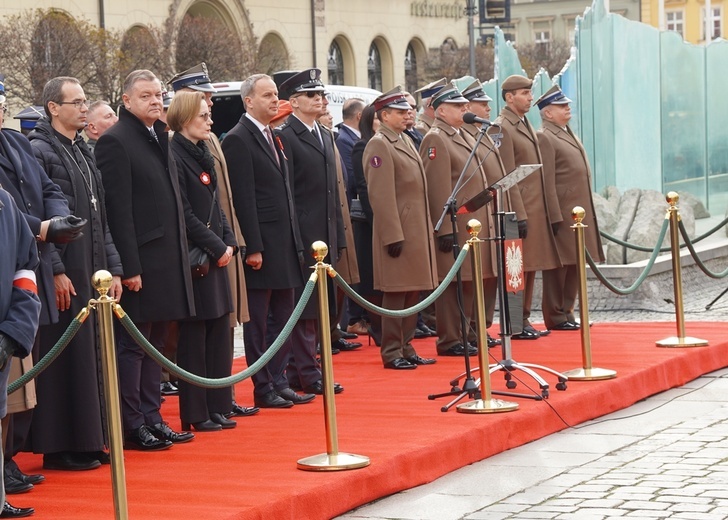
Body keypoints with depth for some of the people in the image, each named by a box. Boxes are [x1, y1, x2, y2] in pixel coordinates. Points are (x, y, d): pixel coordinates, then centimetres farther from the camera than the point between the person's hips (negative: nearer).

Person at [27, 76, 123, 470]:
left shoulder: (84, 153, 18)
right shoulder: (40, 150, -9)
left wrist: (113, 267, 15)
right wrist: (55, 270, -19)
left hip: (93, 273, 8)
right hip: (65, 275, -8)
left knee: (90, 358, 11)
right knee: (64, 360, -5)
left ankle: (88, 441, 18)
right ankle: (60, 448, 1)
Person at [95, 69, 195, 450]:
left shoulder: (160, 139, 16)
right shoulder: (115, 142, -11)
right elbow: (118, 210, -16)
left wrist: (179, 256, 15)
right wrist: (130, 267, -19)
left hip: (168, 261, 9)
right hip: (140, 263, -8)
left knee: (155, 344, 14)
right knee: (133, 345, -1)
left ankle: (151, 418, 21)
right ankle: (132, 426, 5)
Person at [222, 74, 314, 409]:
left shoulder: (273, 137, 16)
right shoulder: (238, 140, -11)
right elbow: (243, 199, -16)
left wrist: (295, 240, 15)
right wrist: (253, 248, -19)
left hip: (285, 244, 9)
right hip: (261, 248, -9)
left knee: (283, 318, 13)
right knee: (258, 322, 1)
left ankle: (278, 381, 21)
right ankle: (263, 388, 7)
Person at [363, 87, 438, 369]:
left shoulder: (405, 142, 17)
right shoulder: (379, 146, -12)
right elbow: (381, 196, -18)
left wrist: (427, 232, 19)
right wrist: (393, 237, -20)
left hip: (417, 231, 9)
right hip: (398, 232, -9)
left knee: (413, 293, 12)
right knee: (396, 295, -3)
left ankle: (406, 348, 19)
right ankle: (391, 352, 4)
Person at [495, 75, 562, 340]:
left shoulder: (526, 125, 18)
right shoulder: (502, 128, -11)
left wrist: (552, 213, 18)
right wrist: (518, 215, -19)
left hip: (537, 209, 9)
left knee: (530, 267, 11)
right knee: (518, 268, -6)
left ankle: (524, 320, 17)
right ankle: (513, 326, -1)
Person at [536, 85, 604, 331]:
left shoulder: (568, 134, 19)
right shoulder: (544, 137, -11)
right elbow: (546, 181, -16)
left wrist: (587, 212, 20)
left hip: (579, 213, 9)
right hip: (562, 213, -9)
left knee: (574, 264, 12)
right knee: (558, 265, -3)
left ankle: (567, 312, 20)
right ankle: (555, 317, 3)